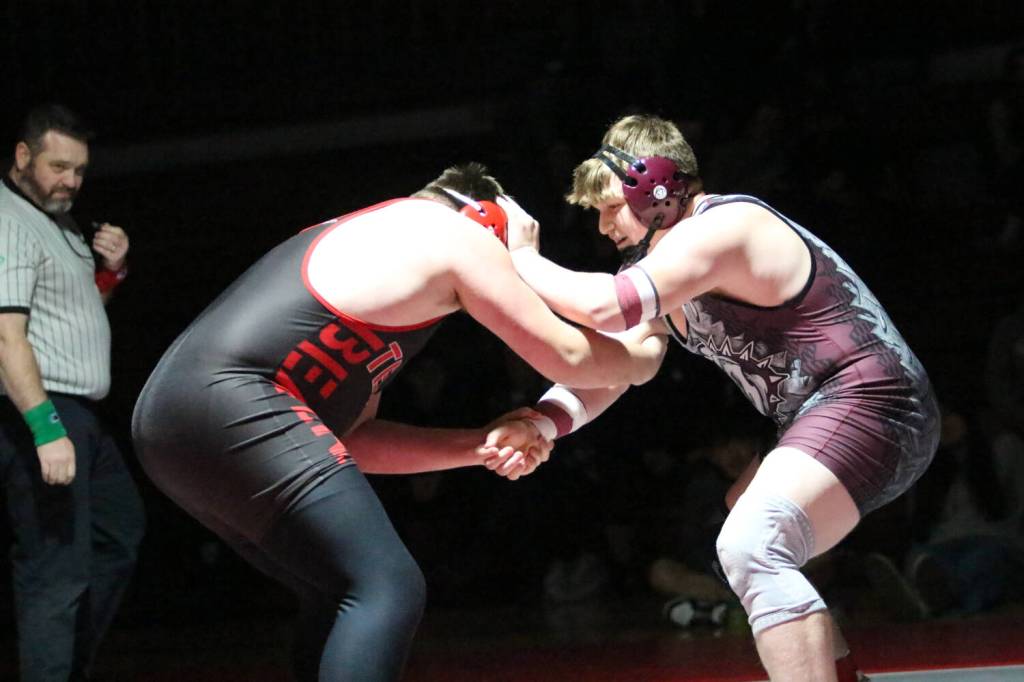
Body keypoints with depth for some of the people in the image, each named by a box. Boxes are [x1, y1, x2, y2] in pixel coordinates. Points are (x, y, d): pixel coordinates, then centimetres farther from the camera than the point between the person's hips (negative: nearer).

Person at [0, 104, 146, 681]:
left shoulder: (57, 222, 16)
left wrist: (111, 270, 8)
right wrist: (48, 430, -31)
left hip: (80, 416, 11)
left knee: (121, 531, 20)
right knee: (58, 572, -13)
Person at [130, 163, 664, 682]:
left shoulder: (359, 244, 33)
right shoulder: (456, 232, 9)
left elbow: (354, 435, 28)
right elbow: (567, 358, 14)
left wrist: (480, 446, 22)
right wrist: (642, 357, 33)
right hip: (230, 404, -9)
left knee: (337, 598, 19)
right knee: (388, 591, -10)